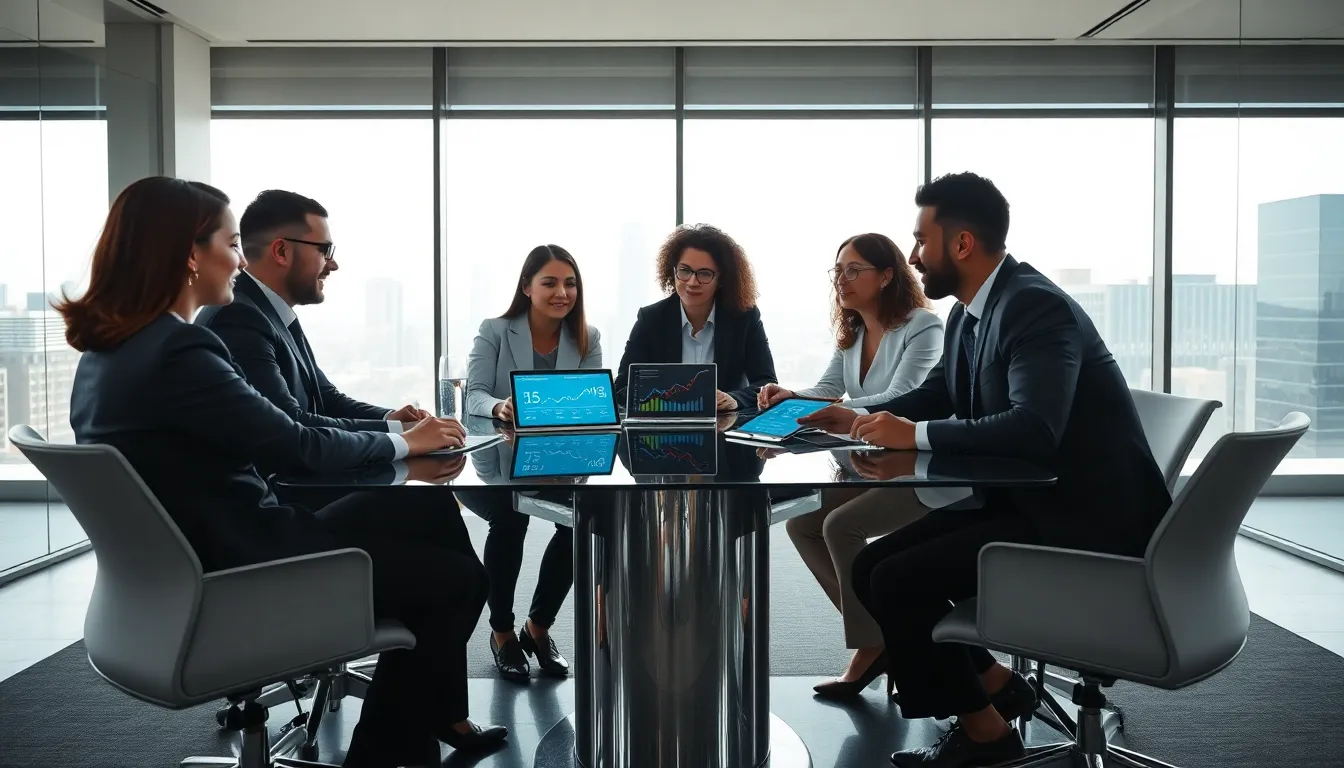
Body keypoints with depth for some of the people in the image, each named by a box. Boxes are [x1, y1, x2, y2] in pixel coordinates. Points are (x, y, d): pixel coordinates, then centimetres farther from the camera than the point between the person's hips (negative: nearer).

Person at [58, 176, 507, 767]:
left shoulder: (108, 346, 6)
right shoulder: (177, 353, -25)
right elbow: (299, 447, -18)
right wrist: (402, 442, -3)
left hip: (201, 557, 10)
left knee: (430, 517, 14)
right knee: (458, 578, 3)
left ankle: (434, 715, 23)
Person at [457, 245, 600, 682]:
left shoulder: (587, 339, 8)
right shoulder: (494, 332, 0)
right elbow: (474, 394, -11)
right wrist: (498, 407, -34)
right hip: (494, 466, -2)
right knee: (510, 517, -32)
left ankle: (538, 626, 0)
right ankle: (501, 632, -4)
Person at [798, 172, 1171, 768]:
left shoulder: (1037, 308, -21)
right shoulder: (969, 313, 6)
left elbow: (1034, 429, -35)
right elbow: (934, 395, 22)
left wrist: (915, 435, -26)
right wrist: (858, 420, 7)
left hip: (1082, 519, -9)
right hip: (1023, 502, 9)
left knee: (898, 581, -16)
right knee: (873, 565, 3)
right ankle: (995, 685, 17)